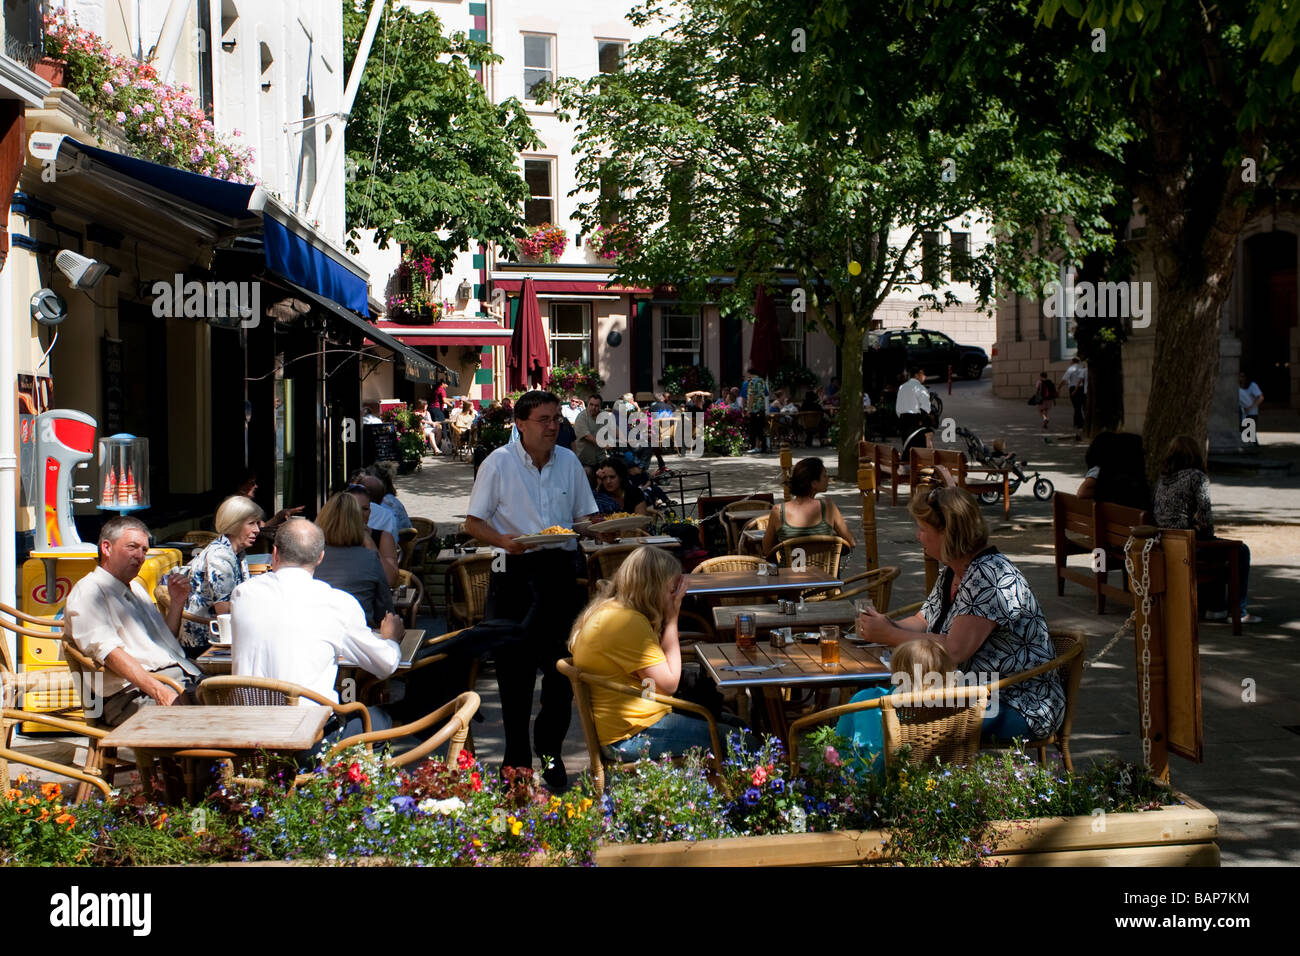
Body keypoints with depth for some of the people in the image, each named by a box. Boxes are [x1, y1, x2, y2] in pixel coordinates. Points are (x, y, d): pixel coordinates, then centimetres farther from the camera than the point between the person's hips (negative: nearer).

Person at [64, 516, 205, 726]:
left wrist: (177, 602, 19)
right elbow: (109, 652, -15)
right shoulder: (87, 592, 0)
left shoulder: (136, 588, 29)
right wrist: (159, 691, -27)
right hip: (136, 693, -8)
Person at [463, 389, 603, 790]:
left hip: (560, 570, 3)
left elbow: (587, 517, 14)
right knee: (514, 667, 3)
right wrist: (504, 541, -23)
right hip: (514, 573, -3)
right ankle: (516, 757, 15)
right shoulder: (498, 463, -4)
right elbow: (473, 523, -4)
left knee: (561, 666, 5)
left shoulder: (569, 462, 8)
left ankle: (550, 750, 21)